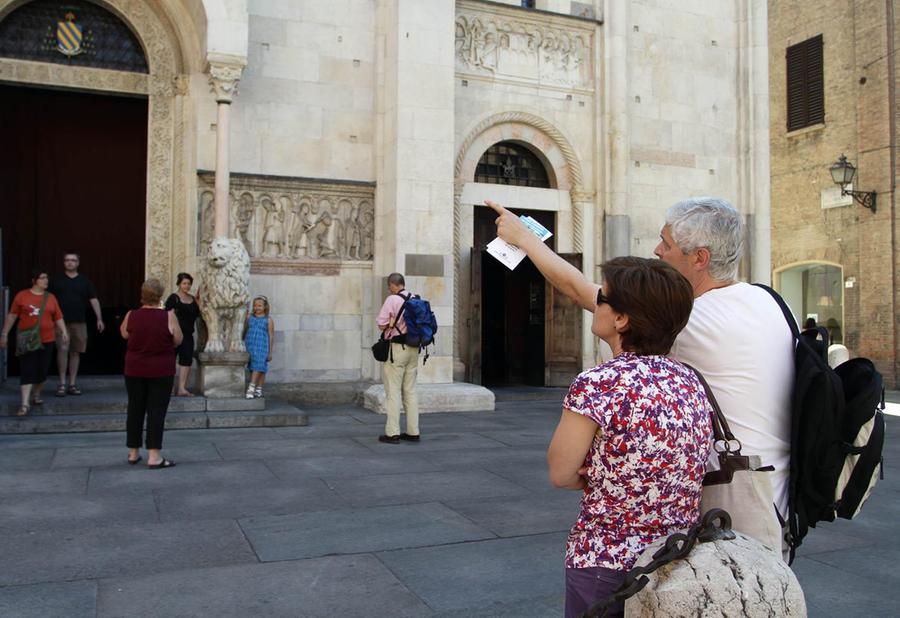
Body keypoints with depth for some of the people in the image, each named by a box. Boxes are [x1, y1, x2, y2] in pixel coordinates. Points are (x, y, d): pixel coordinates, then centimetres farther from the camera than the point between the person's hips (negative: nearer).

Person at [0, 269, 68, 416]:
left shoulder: (51, 297, 5)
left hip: (46, 340, 3)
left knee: (42, 370, 9)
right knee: (27, 371, -7)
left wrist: (63, 331, -8)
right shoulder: (22, 296, -1)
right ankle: (25, 403, -10)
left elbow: (58, 317, 7)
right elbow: (12, 316, 5)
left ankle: (36, 395, 31)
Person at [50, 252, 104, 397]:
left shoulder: (84, 281, 9)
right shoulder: (57, 281, 7)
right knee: (63, 349, -15)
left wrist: (99, 318, -3)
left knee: (75, 352, 6)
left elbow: (94, 300, 6)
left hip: (79, 322, 2)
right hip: (61, 321, -2)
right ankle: (62, 384, -6)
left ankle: (72, 384, 14)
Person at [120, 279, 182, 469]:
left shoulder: (131, 316, -5)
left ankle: (133, 453, 23)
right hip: (161, 371, -3)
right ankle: (154, 457, -2)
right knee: (156, 411, 0)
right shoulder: (168, 316, -13)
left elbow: (124, 335, 12)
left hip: (134, 370, 3)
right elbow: (178, 340, -2)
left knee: (135, 409, 13)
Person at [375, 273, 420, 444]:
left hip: (396, 348, -6)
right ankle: (413, 432, 15)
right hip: (413, 348, 6)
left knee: (393, 391, -1)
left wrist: (391, 323, 3)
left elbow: (381, 325, -14)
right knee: (410, 390, 12)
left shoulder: (392, 300, -12)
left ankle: (392, 433, 0)